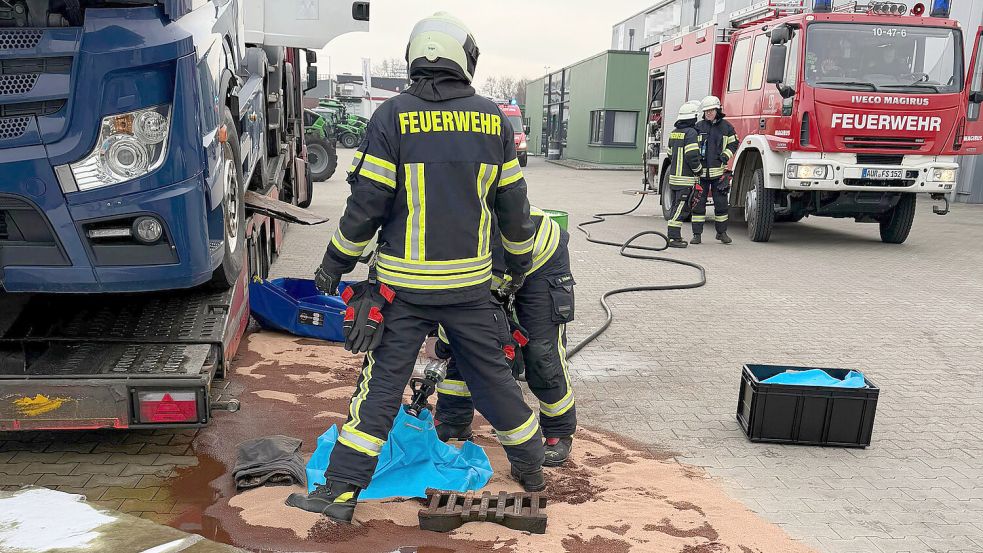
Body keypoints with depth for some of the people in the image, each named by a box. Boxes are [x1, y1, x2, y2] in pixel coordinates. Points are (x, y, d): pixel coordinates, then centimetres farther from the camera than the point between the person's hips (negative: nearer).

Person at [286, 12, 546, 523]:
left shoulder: (393, 116, -7)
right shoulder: (492, 120, 2)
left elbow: (366, 203, -8)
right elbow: (513, 205, 8)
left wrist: (334, 264, 5)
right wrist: (519, 264, 23)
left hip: (404, 285, -2)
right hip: (471, 284, 3)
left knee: (381, 386, 5)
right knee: (492, 376, 17)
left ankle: (340, 491, 11)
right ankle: (530, 468, 33)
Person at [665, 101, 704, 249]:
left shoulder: (674, 133, 14)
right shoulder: (691, 132, -13)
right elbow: (692, 156, -20)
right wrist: (699, 170, -7)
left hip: (674, 176, 9)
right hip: (686, 179, -9)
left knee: (676, 206, 14)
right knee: (681, 207, -7)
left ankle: (674, 237, 19)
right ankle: (674, 238, -9)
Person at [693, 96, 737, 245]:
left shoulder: (726, 127, 5)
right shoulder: (698, 127, 6)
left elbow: (733, 143, 12)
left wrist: (726, 155, -6)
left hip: (719, 172, 0)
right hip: (701, 171, 0)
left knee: (721, 202, 3)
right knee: (698, 202, 0)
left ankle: (722, 232, 18)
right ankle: (697, 234, 6)